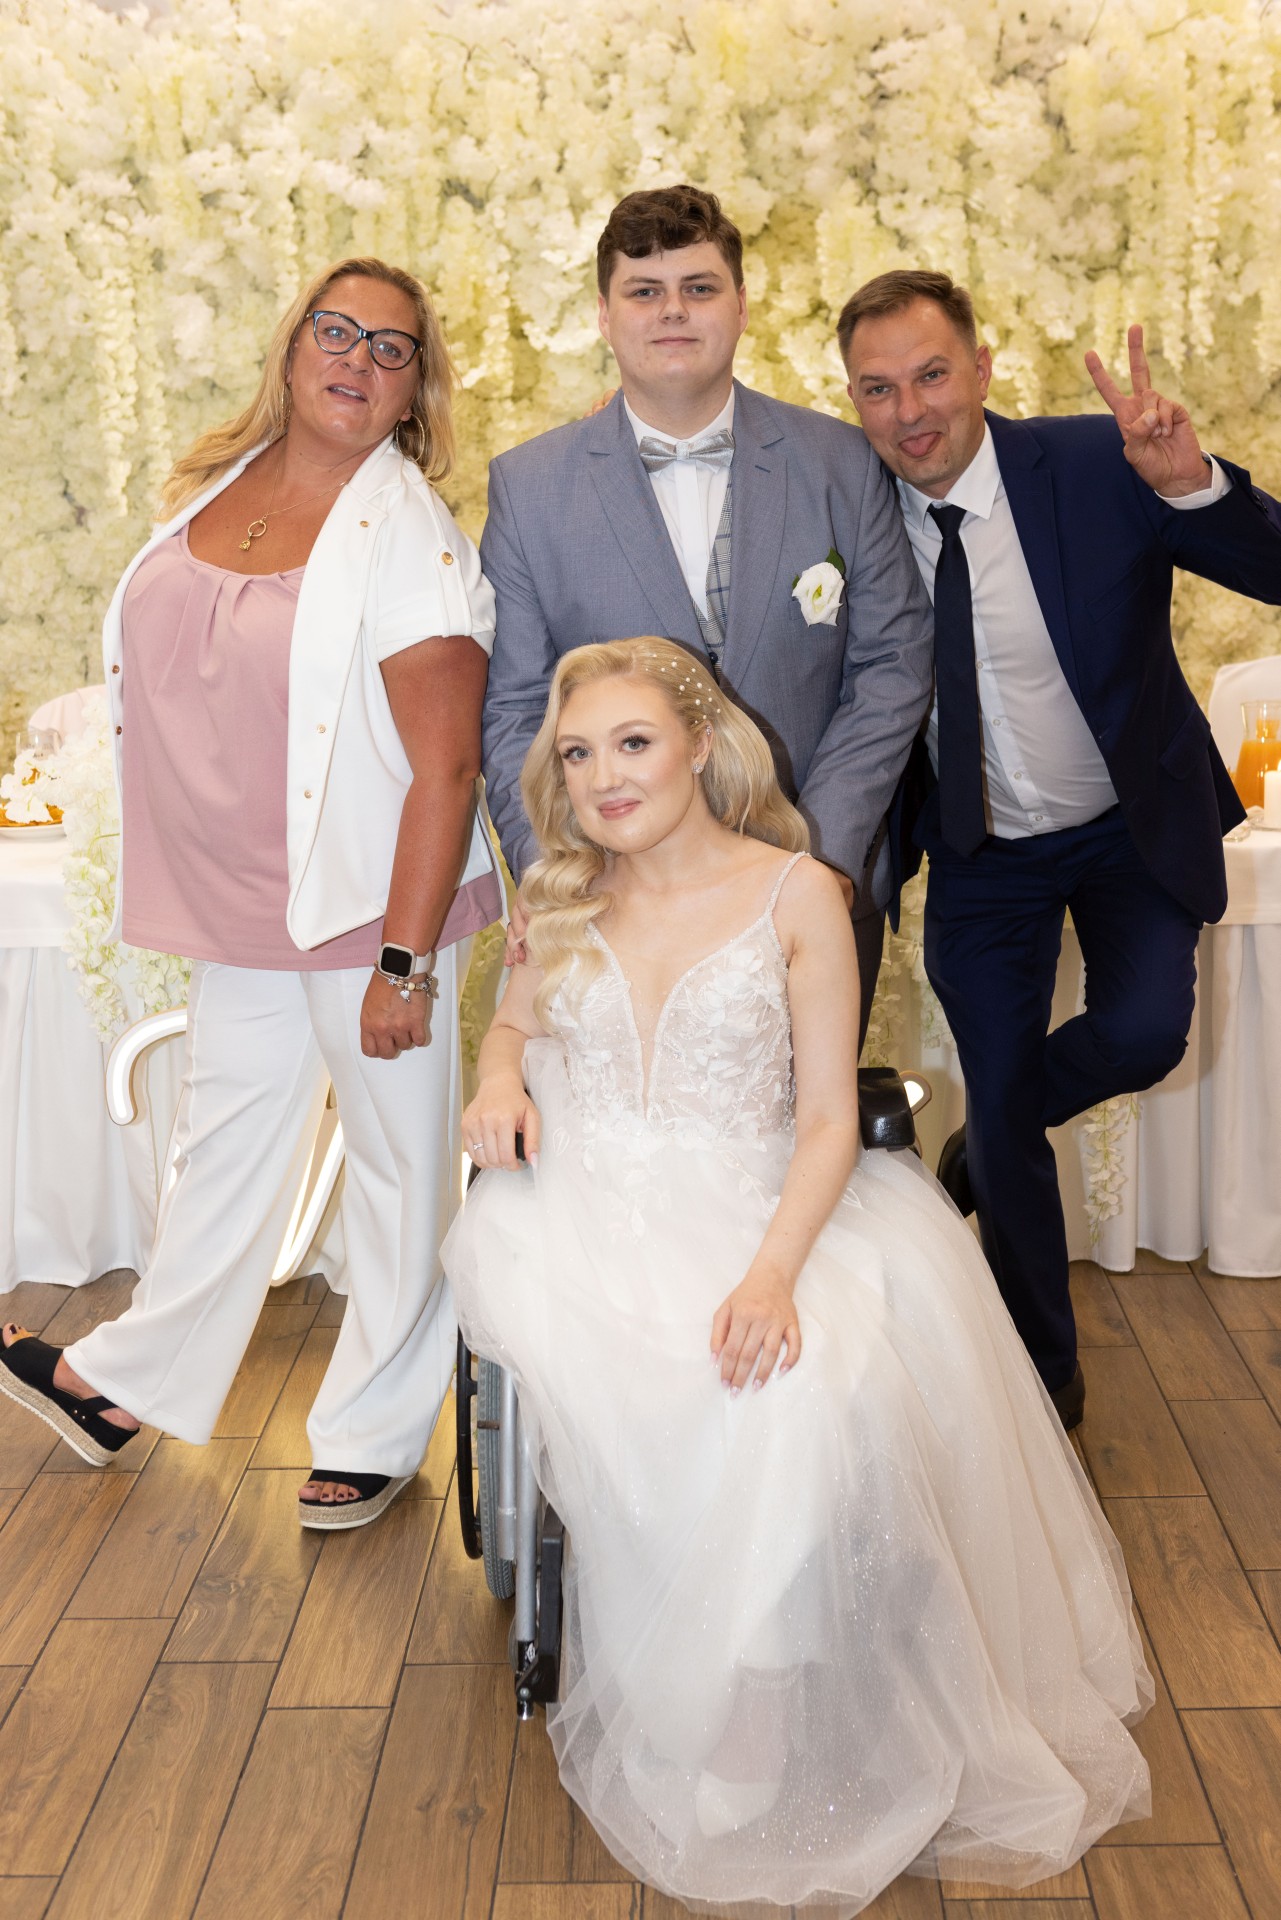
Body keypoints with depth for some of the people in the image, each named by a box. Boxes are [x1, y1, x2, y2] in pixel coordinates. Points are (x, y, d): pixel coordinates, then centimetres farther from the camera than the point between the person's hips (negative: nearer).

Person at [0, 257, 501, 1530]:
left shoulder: (410, 540, -15)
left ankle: (374, 1438, 28)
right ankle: (127, 1385, 39)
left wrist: (404, 965, -22)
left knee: (396, 1169, 9)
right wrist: (162, 883, 16)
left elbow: (446, 766, -19)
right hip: (239, 909, 7)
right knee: (223, 1150, 21)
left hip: (369, 911, -6)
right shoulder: (213, 487, 6)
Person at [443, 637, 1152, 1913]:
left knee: (799, 1401, -32)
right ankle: (691, 1753, -11)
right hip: (584, 1213, 2)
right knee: (636, 1404, -30)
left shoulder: (796, 895, 2)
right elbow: (516, 1019, 31)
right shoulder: (565, 903, 14)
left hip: (749, 1214, -2)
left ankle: (789, 1737, -9)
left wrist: (773, 1269, -19)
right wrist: (501, 1078, 5)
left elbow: (827, 1119, -2)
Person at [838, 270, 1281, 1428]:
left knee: (1141, 1034, -21)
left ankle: (993, 1133, 17)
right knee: (1003, 1122, 6)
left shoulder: (1097, 466, -19)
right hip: (979, 852, 2)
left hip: (1133, 825, -1)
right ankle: (1041, 1369, 30)